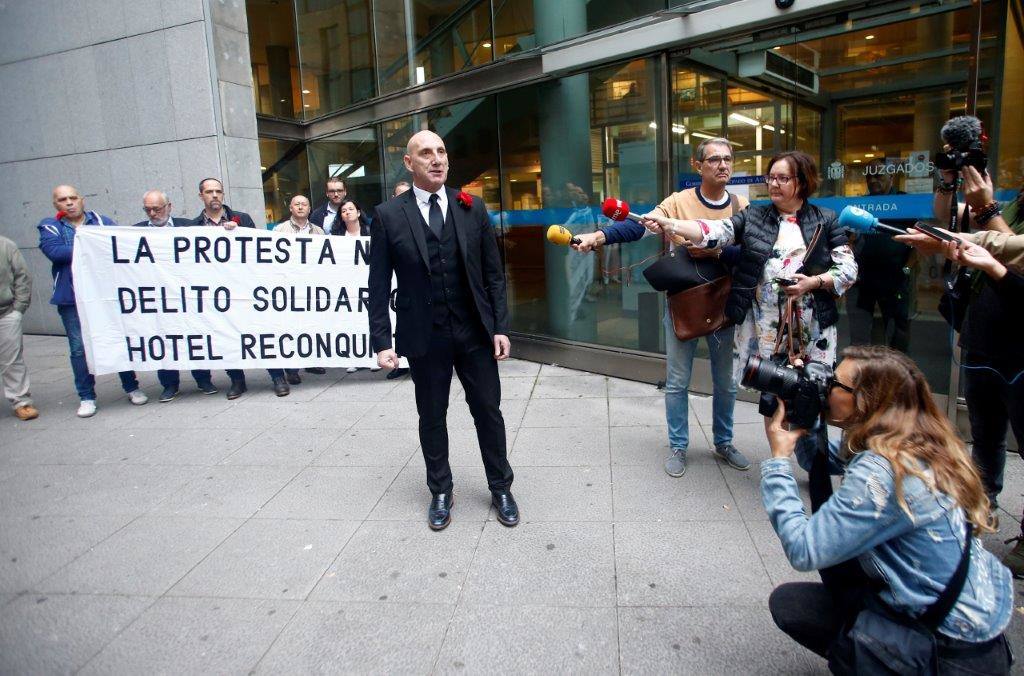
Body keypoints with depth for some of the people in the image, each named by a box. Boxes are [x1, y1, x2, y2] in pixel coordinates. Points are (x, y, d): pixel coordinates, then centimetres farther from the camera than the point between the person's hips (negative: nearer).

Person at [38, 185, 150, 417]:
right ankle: (86, 397, 12)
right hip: (72, 299, 0)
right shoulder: (50, 227, 8)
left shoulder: (101, 221, 10)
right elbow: (54, 251, -11)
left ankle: (132, 388, 18)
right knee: (79, 348, 1)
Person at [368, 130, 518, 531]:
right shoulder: (389, 216, -3)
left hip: (475, 332, 1)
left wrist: (500, 326, -1)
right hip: (424, 337, -1)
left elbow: (493, 272, 4)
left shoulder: (472, 208, 3)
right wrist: (382, 341, -7)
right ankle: (440, 492, 32)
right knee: (432, 416, 12)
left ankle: (501, 489, 28)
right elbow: (379, 285, -2)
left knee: (488, 412, 9)